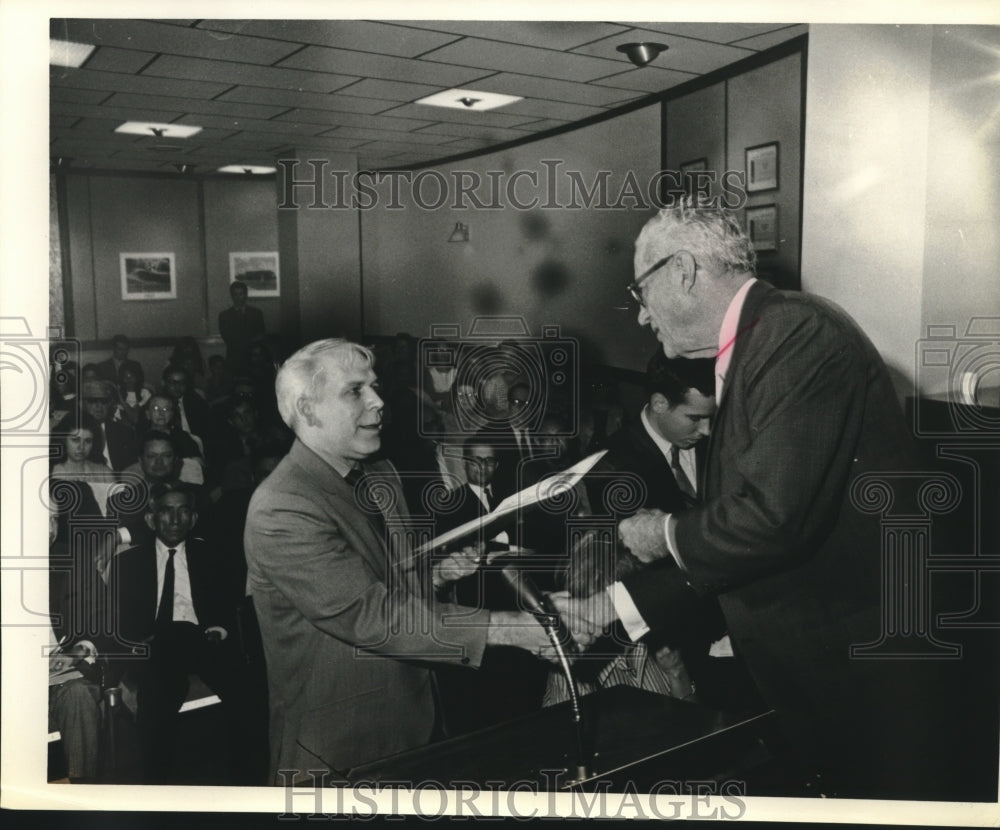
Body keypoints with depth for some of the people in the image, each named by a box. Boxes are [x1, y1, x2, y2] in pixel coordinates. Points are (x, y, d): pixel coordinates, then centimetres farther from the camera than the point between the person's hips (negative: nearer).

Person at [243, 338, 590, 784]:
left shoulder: (380, 475, 5)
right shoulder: (280, 512, -23)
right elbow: (369, 614, -29)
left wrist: (432, 574, -4)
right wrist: (502, 627, -32)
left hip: (413, 720, 8)